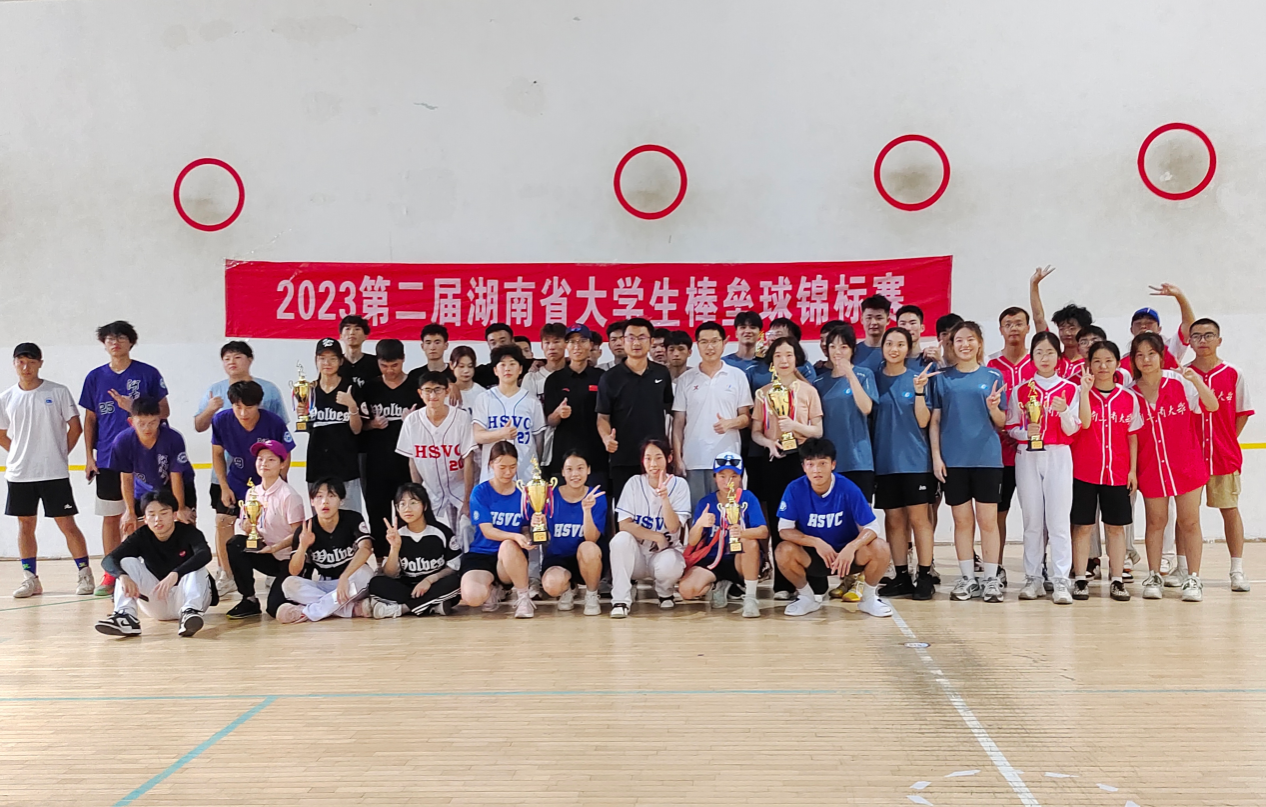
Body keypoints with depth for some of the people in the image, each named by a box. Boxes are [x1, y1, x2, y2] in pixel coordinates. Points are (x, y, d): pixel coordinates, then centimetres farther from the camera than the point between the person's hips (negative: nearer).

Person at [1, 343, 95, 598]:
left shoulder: (58, 392, -3)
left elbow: (75, 427, 1)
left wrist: (60, 454, 1)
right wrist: (21, 455, 7)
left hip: (54, 473, -3)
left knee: (67, 524, -2)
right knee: (25, 525, 8)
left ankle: (84, 574, 7)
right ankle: (30, 579, 16)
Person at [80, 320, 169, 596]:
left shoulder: (148, 374, 0)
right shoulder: (95, 377, 8)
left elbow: (164, 411, 2)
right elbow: (90, 419, 12)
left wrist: (134, 408, -15)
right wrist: (89, 455, 7)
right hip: (107, 459, 3)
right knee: (110, 518, 8)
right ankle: (111, 575, 16)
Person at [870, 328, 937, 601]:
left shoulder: (918, 378, 0)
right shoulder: (874, 379, 6)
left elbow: (923, 421, -5)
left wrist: (919, 390, -16)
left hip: (914, 458, -3)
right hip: (884, 459, 3)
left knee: (918, 517, -3)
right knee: (893, 519, 6)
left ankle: (925, 576, 3)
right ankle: (901, 577, 13)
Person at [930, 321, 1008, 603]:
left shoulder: (993, 377, 5)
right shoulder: (943, 378, 6)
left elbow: (1001, 422, 7)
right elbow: (934, 420, 6)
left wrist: (993, 407, -14)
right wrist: (936, 456, -2)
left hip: (987, 457, -1)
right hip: (953, 459, 1)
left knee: (988, 519, 0)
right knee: (962, 520, 6)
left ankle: (991, 579, 8)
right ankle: (967, 579, 14)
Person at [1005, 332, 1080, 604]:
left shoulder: (1070, 389, 4)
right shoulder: (1020, 390, 6)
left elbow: (1072, 430, 0)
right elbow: (1010, 428, 6)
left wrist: (1064, 411, -19)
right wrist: (1026, 433, -14)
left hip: (1058, 457, -1)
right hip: (1027, 457, 1)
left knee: (1058, 519, -6)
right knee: (1032, 519, 5)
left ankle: (1061, 581, -5)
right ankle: (1033, 578, 11)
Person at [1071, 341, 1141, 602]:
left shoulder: (1128, 398, 5)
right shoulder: (1081, 393, -1)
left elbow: (1132, 436, 8)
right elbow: (1084, 422, -19)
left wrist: (1133, 470, 4)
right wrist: (1085, 389, -25)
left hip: (1117, 473, 2)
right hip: (1083, 471, -2)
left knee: (1116, 526, 6)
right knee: (1083, 525, 2)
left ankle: (1117, 580, 13)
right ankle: (1080, 580, 9)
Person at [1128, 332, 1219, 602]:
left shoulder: (1180, 382, -7)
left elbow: (1212, 406, -16)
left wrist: (1197, 380, -31)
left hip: (1186, 463, -1)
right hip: (1151, 467, 1)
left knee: (1190, 521, 3)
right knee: (1155, 522, 8)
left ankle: (1193, 579, 11)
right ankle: (1153, 577, 16)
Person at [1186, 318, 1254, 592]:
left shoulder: (1233, 374, 1)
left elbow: (1242, 413, 6)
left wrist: (1228, 441, 1)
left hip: (1225, 455, 0)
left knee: (1230, 509, 4)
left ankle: (1237, 570, 9)